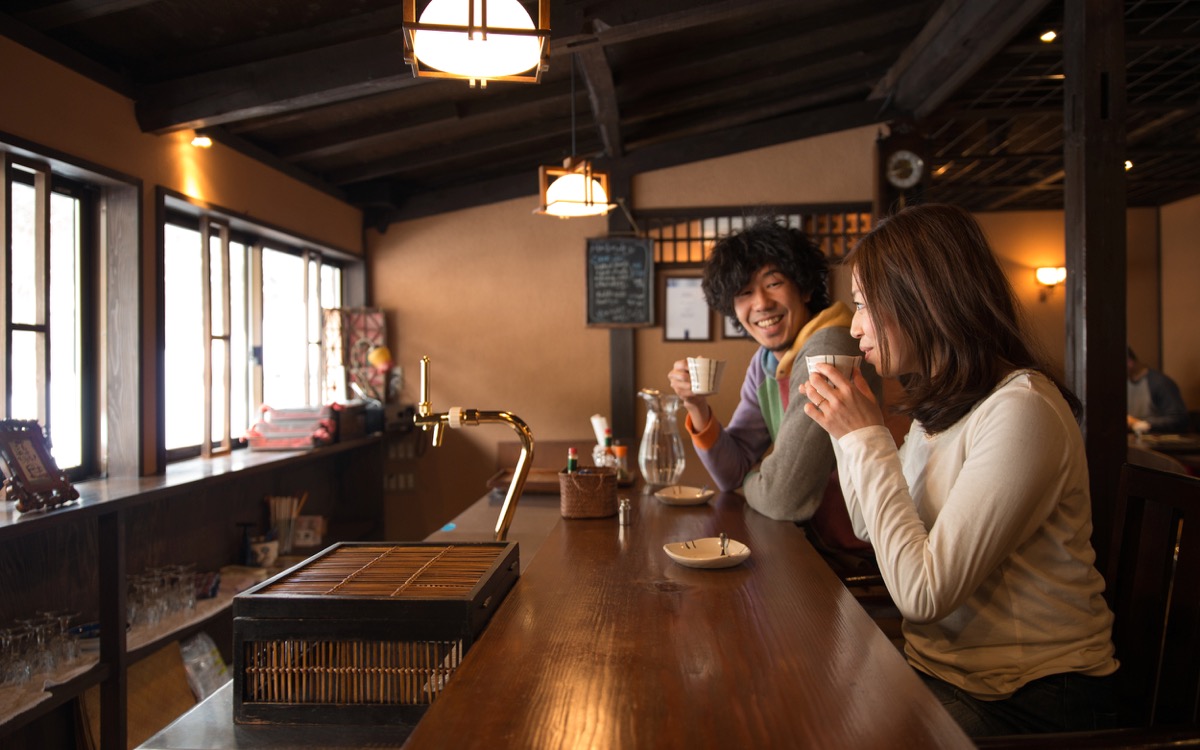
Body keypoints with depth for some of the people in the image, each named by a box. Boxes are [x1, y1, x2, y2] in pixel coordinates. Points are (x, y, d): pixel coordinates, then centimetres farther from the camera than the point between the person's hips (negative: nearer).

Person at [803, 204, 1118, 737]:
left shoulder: (1021, 409, -22)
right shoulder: (939, 406, 6)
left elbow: (922, 594, -26)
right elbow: (873, 528, 15)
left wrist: (866, 436, -21)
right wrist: (846, 427, 5)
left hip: (1026, 699, -7)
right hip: (938, 669, 7)